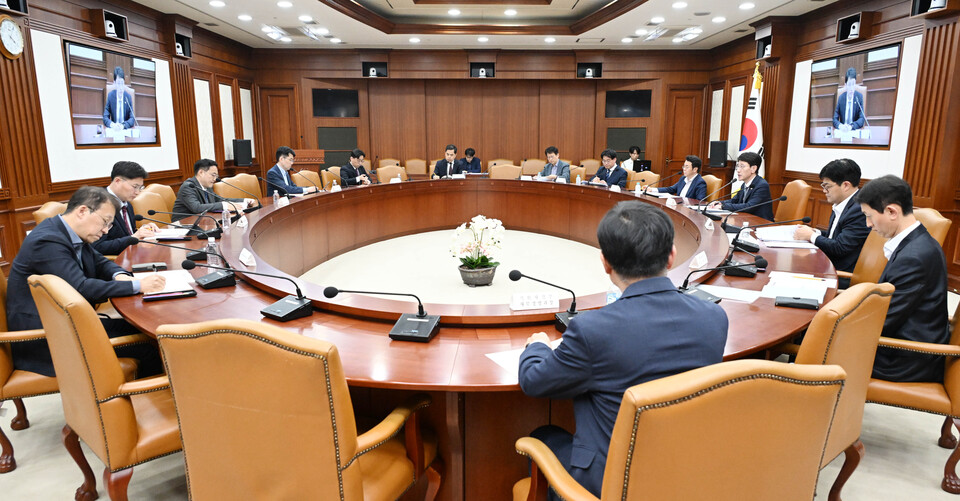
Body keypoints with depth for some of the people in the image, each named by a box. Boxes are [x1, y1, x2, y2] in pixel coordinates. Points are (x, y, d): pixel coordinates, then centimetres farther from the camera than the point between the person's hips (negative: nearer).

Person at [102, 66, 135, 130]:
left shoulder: (128, 97, -1)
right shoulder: (110, 95, -1)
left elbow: (132, 119, -2)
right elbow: (105, 118, -2)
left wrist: (123, 125, -21)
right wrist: (112, 124, -23)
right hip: (113, 130, 0)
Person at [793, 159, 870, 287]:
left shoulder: (859, 210, -19)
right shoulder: (841, 206, 11)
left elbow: (840, 248, -21)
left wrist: (811, 236, -9)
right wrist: (815, 232, 1)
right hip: (828, 266, 9)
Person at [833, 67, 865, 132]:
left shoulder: (859, 97, 0)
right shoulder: (841, 98, 3)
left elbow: (862, 119, -4)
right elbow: (835, 119, 1)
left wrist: (851, 126, -24)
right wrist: (840, 125, -21)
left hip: (855, 131, -1)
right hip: (842, 131, 1)